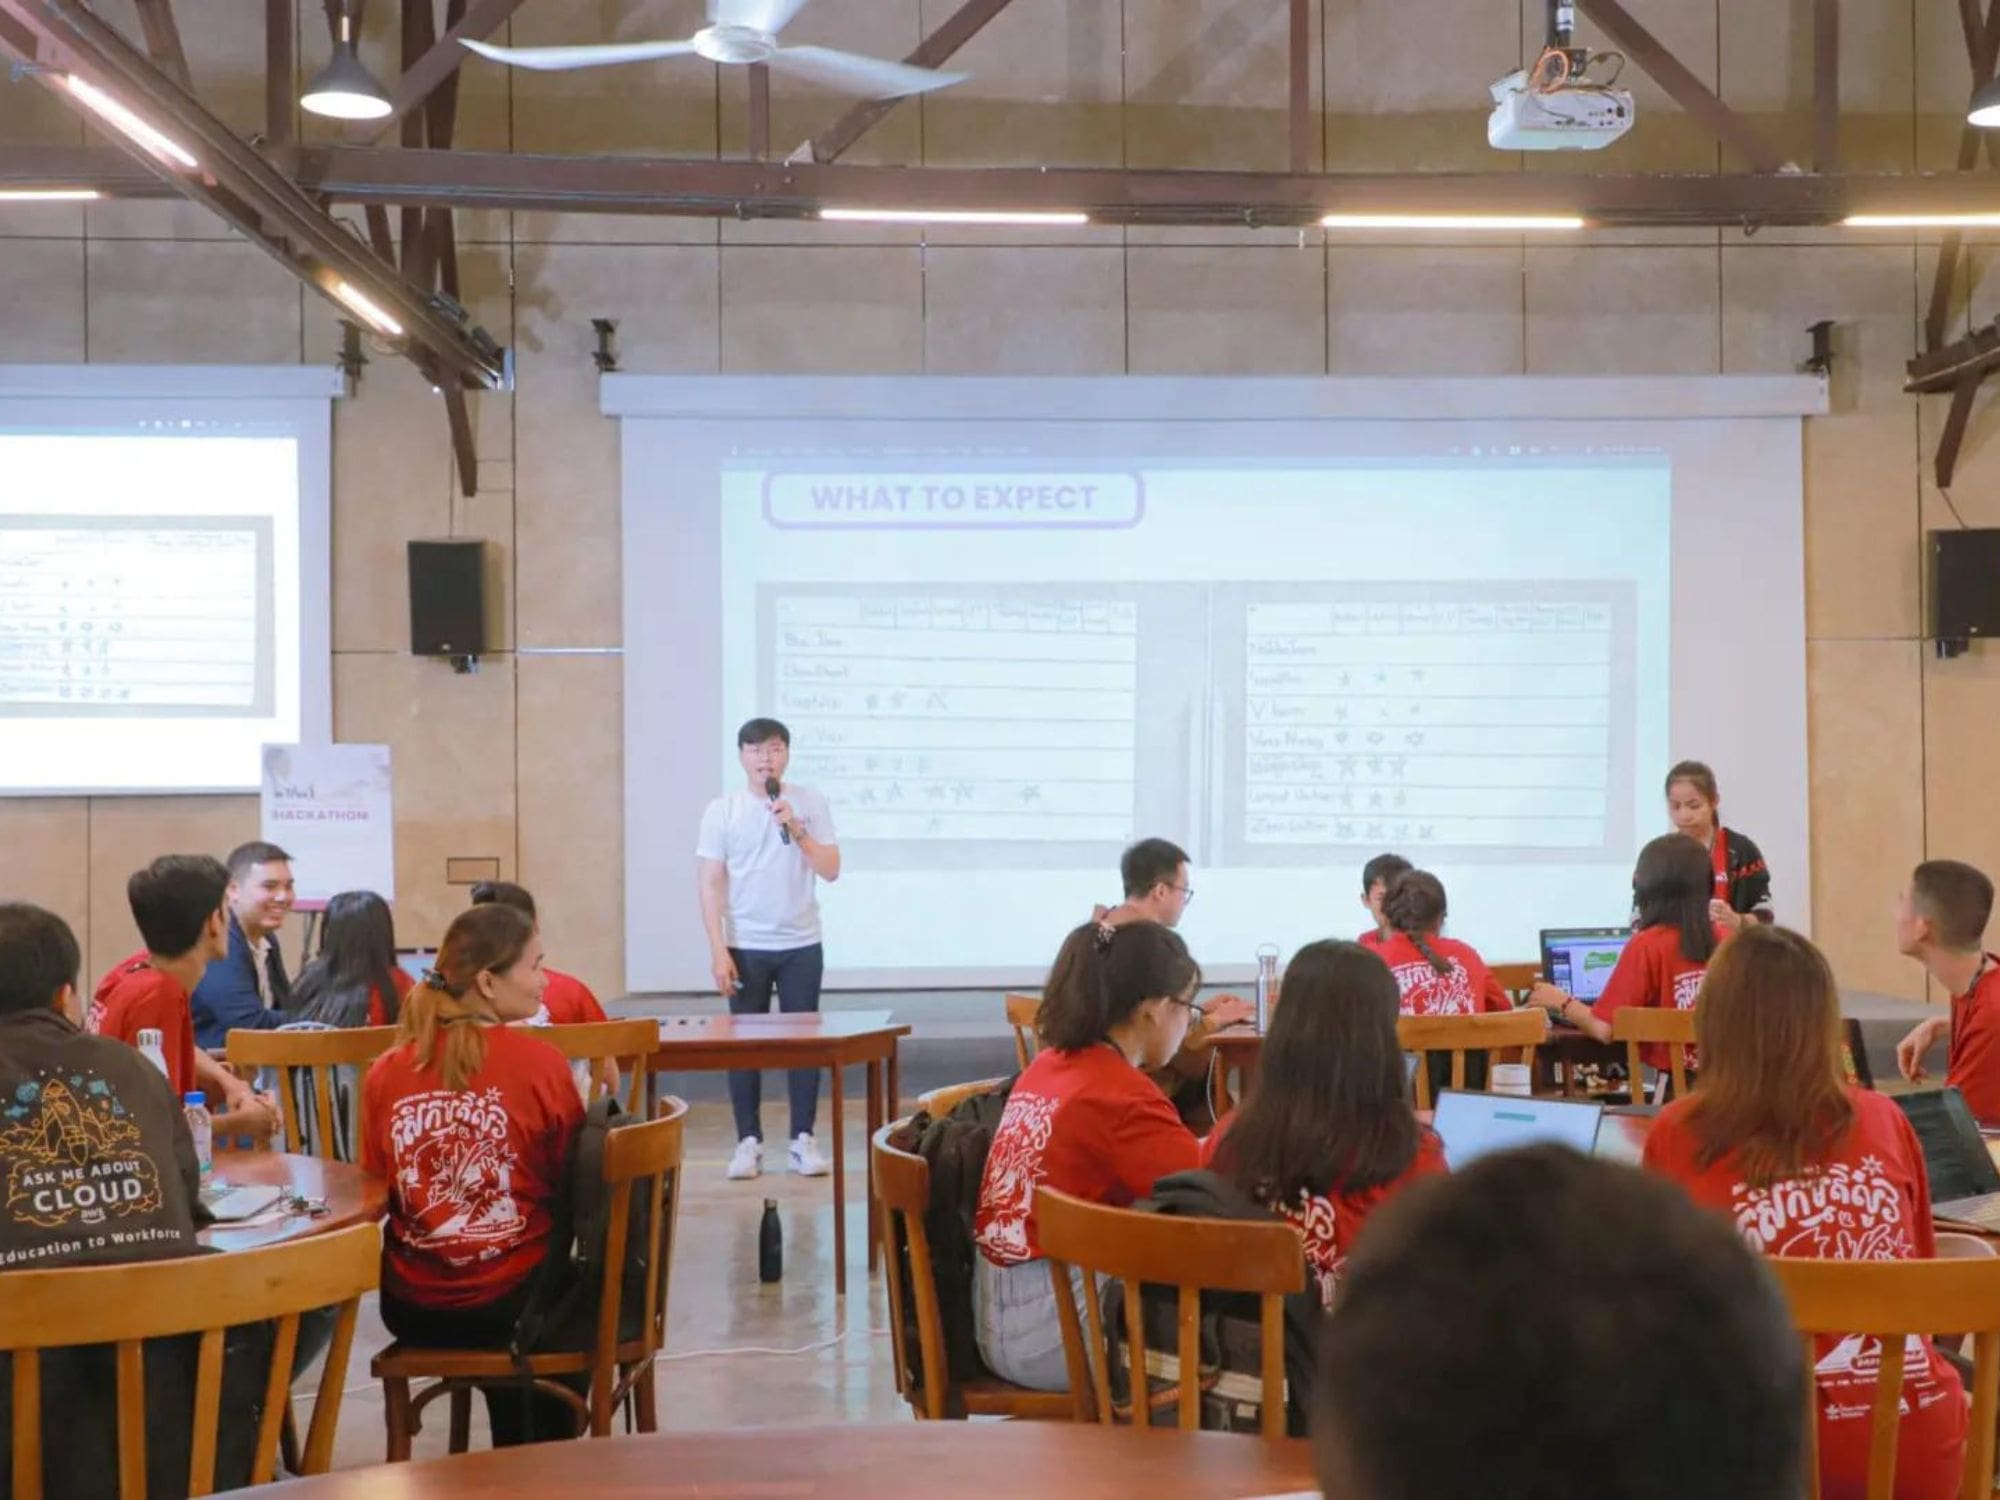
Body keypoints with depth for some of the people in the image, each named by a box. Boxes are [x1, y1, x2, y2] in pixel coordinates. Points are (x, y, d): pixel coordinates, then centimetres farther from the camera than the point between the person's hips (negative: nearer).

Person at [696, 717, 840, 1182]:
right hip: (745, 947, -1)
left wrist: (796, 829, -15)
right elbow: (710, 884, -3)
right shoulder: (722, 811, -2)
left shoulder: (811, 803, 1)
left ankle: (804, 1139, 11)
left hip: (801, 946, 1)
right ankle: (748, 1141, 10)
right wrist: (718, 951, -9)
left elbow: (831, 870, -2)